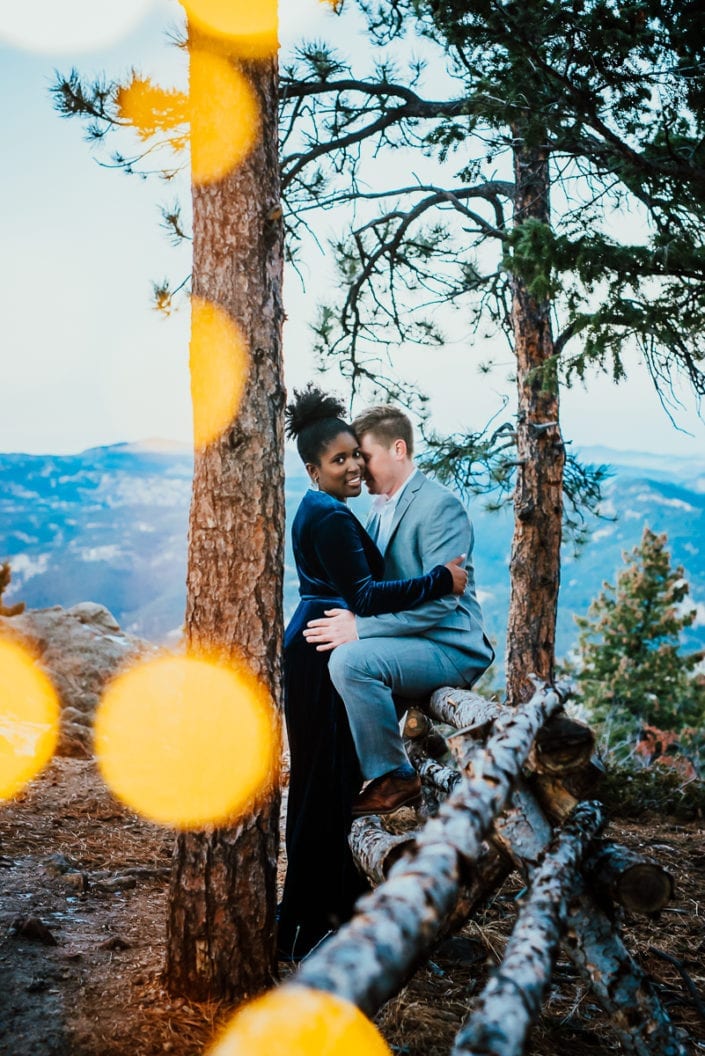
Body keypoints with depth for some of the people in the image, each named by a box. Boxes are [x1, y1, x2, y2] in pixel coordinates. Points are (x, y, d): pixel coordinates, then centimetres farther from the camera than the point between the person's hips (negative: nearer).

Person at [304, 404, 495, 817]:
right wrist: (348, 620, -1)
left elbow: (441, 599, -24)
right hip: (410, 643, 10)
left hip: (451, 648, -10)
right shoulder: (383, 507, 14)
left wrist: (360, 628, -27)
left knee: (351, 660, -30)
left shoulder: (440, 506, -15)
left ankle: (395, 776, -15)